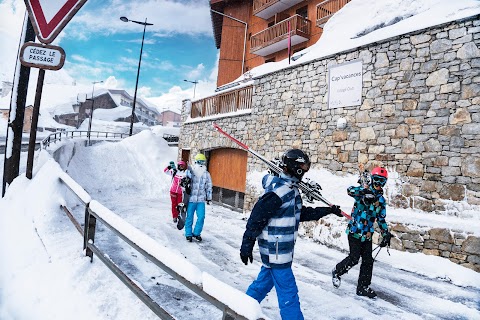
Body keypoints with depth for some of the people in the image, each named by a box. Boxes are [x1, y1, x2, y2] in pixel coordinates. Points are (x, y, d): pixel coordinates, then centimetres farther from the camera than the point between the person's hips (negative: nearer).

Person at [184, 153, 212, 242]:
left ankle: (196, 233, 19)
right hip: (191, 199, -2)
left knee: (201, 217, -1)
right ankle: (188, 234, 22)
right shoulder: (190, 172, -4)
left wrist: (209, 198, 14)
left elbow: (209, 187, 12)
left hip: (201, 200, 2)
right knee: (189, 217, 6)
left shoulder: (206, 174, 6)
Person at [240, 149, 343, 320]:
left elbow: (302, 213, 17)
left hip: (280, 249, 10)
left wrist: (327, 210, 14)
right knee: (288, 292, 0)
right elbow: (257, 217, -23)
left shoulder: (291, 188, 9)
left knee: (265, 281, 22)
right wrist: (247, 245, -20)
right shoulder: (278, 190, -23)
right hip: (276, 250, -10)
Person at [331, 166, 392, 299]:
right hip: (355, 231, -6)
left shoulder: (381, 200, 11)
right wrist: (364, 191, -47)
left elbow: (381, 219, 17)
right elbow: (350, 190, -30)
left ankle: (363, 287, 23)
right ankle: (337, 272, 20)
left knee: (368, 261, 7)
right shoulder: (363, 191, -8)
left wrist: (386, 234, 9)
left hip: (367, 234, 6)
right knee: (354, 258, -7)